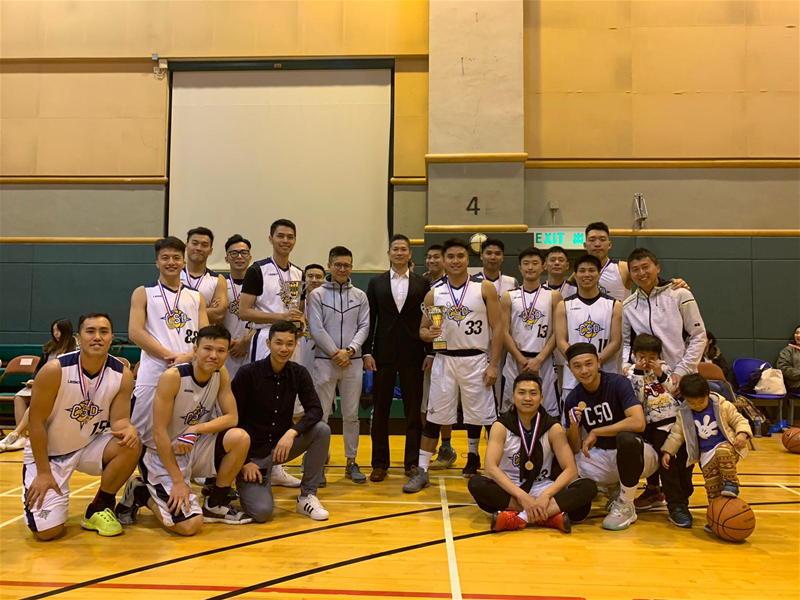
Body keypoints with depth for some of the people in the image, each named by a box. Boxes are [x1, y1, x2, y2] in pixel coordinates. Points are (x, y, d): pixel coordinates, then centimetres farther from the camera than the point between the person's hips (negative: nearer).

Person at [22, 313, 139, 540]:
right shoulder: (54, 370, -22)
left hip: (89, 445, 3)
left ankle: (99, 509, -2)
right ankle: (34, 487, 23)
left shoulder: (122, 375, -13)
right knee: (47, 530, -13)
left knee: (131, 446, -27)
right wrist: (43, 472, -15)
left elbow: (119, 420, -11)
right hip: (48, 453, -3)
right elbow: (36, 422, -15)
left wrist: (129, 429, -36)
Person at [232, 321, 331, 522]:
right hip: (253, 452, -4)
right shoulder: (248, 374, -15)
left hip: (282, 444, 4)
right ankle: (246, 485, 14)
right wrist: (244, 462, -14)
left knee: (322, 429, -22)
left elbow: (315, 410, -11)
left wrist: (292, 432, -29)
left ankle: (307, 497, -8)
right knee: (262, 511, -22)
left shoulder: (298, 373, -2)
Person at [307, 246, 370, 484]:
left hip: (353, 362, 2)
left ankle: (351, 462, 18)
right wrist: (335, 354, -10)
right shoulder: (317, 295, 1)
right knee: (320, 414, 1)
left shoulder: (360, 296, 7)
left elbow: (364, 327, 2)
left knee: (351, 415, 8)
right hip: (325, 361, -2)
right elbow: (316, 329, -5)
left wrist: (349, 350, -12)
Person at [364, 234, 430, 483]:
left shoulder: (423, 283, 5)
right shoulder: (376, 283, 7)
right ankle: (380, 463, 16)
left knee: (414, 411, 5)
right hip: (384, 353, 1)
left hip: (412, 354, -1)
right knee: (380, 410, 6)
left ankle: (413, 462, 16)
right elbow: (370, 319, 4)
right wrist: (367, 352, -2)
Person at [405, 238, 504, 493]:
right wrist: (429, 333, -16)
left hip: (476, 359, -1)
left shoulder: (485, 288, -2)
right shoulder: (434, 294, 4)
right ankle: (421, 471, 6)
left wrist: (493, 364, -8)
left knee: (476, 415, 11)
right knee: (434, 416, 1)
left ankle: (473, 458, 36)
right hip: (444, 359, 1)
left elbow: (497, 326, -3)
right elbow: (422, 329, 9)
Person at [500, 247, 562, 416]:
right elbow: (505, 333, 0)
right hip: (515, 362, 1)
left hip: (544, 362, 0)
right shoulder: (508, 297, 6)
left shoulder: (553, 296, 5)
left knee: (549, 414, 1)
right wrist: (522, 361, -9)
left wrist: (538, 359, -11)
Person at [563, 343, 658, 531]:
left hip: (636, 454, -5)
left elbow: (638, 422, -31)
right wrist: (573, 427, -21)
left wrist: (595, 432, -23)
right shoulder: (573, 399, -1)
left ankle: (626, 507, -15)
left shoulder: (618, 383, -15)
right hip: (604, 457, 5)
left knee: (626, 438, -37)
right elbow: (575, 451, 1)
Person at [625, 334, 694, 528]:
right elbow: (637, 399, -11)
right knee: (667, 463, -10)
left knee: (684, 461, -1)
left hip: (678, 418, 2)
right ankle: (676, 506, -6)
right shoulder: (633, 374, 4)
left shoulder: (665, 368, 10)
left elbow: (678, 391, 2)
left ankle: (682, 497, 16)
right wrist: (639, 372, -12)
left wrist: (660, 374, -8)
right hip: (657, 426, -2)